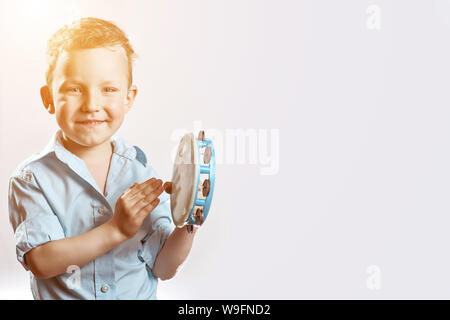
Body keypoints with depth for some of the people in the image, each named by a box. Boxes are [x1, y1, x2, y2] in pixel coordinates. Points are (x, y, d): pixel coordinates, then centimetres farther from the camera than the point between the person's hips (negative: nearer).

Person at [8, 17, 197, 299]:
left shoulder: (142, 170, -1)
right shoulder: (32, 177, -6)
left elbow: (163, 269, 0)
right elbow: (40, 262, -15)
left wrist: (186, 227, -17)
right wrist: (116, 230, -21)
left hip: (141, 296, 1)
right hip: (63, 296, -1)